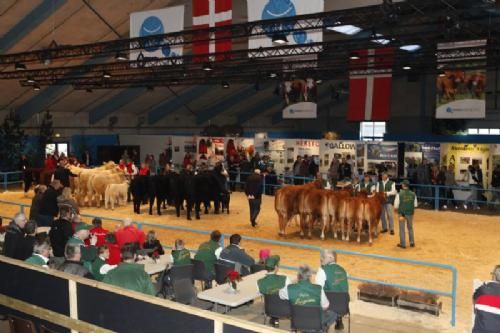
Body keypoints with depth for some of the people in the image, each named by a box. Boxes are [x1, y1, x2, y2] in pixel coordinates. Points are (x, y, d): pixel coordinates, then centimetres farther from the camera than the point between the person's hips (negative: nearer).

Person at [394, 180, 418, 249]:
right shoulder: (413, 194, -7)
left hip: (402, 213, -3)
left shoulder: (399, 194, -16)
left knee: (402, 228, 9)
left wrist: (398, 208, 10)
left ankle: (402, 244, 12)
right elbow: (415, 204, 1)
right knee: (410, 228, 19)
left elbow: (396, 205, -11)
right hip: (410, 213, 3)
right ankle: (412, 243, 25)